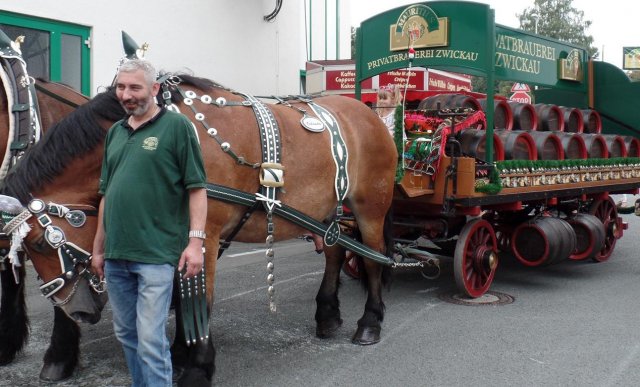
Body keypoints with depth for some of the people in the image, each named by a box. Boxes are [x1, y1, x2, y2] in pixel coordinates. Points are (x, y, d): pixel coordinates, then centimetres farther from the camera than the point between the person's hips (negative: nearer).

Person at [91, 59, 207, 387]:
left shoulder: (177, 126, -4)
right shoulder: (115, 132, 14)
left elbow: (196, 188, -7)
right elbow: (106, 195, 18)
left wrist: (195, 241, -15)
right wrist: (98, 248, 18)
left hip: (155, 255, -6)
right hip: (115, 256, 7)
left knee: (151, 341, -6)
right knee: (126, 334, 16)